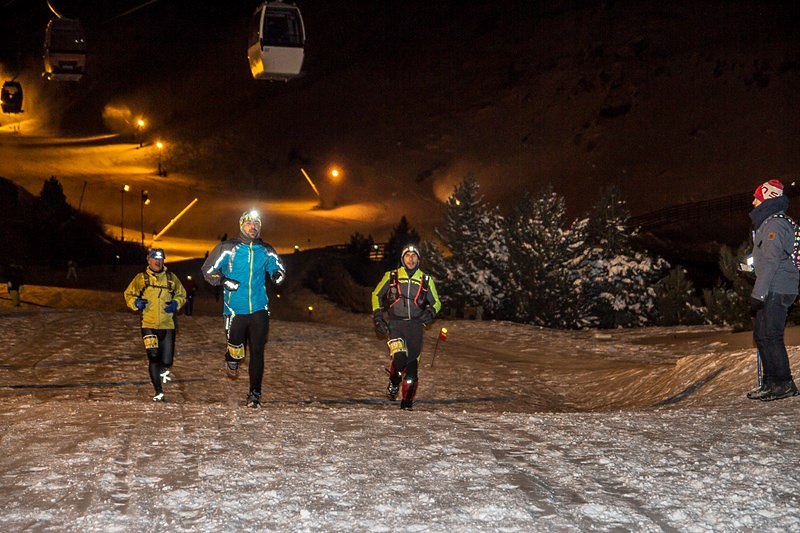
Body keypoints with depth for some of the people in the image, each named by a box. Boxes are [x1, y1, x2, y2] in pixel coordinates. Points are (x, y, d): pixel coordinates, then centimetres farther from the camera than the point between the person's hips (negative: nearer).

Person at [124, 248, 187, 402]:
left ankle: (163, 370, 40)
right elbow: (128, 294, 13)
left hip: (168, 325, 1)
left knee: (167, 361, 1)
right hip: (148, 325, -1)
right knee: (153, 357, -11)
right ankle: (159, 392, -1)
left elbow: (182, 295, 17)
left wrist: (176, 304, -4)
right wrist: (136, 302, -8)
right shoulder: (141, 278, 4)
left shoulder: (171, 278, 7)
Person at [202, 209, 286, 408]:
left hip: (259, 310, 2)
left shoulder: (266, 251, 7)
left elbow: (277, 268, 21)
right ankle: (232, 359, 37)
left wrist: (277, 274, -3)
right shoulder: (228, 248, -1)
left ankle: (255, 393, 5)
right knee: (237, 350, 0)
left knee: (257, 351, -2)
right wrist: (223, 281, -13)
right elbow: (208, 270, 5)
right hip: (235, 310, -2)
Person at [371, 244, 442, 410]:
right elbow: (376, 295, 18)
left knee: (412, 364, -3)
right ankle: (394, 383, 7)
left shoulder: (426, 280, 11)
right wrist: (378, 317, 7)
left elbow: (436, 302, 20)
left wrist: (431, 312, -2)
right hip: (395, 323, -2)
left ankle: (407, 401, 9)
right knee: (399, 358, -24)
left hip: (415, 324, 2)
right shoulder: (391, 276, 7)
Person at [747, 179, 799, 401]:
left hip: (777, 290, -11)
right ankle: (771, 382, 19)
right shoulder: (768, 223, 19)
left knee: (770, 336, -10)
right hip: (772, 291, 11)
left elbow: (770, 262, -20)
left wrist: (758, 293, -22)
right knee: (761, 335, 13)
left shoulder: (775, 225, -14)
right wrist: (759, 292, 22)